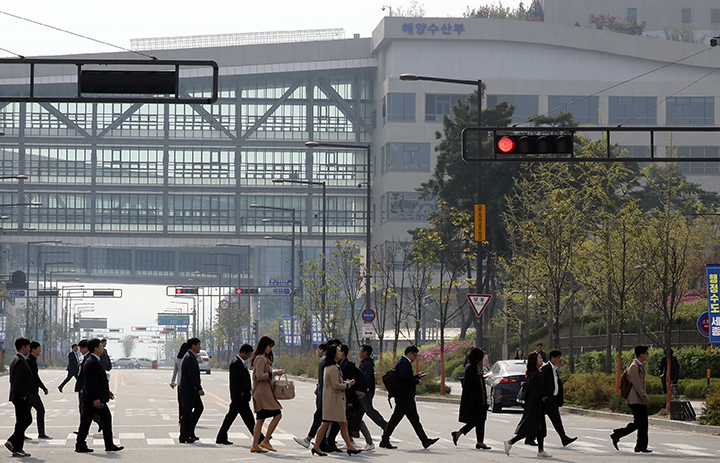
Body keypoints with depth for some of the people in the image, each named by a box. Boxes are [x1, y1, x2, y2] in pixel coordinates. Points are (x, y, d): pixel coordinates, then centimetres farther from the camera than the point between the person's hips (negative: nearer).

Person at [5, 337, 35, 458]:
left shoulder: (15, 361, 15)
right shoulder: (20, 362, -17)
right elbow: (18, 381, -24)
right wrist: (23, 396, -18)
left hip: (20, 397, 10)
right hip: (21, 398, -10)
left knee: (28, 420, 17)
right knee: (21, 422, -3)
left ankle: (12, 442, 16)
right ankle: (17, 449, 1)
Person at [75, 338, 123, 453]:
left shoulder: (89, 361, 16)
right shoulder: (94, 363, -17)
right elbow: (93, 382, -22)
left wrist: (106, 391, 25)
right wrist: (96, 398, -24)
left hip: (88, 397, 10)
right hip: (95, 397, -10)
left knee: (86, 420, 8)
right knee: (106, 417, 0)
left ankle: (80, 445, 7)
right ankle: (109, 445, 4)